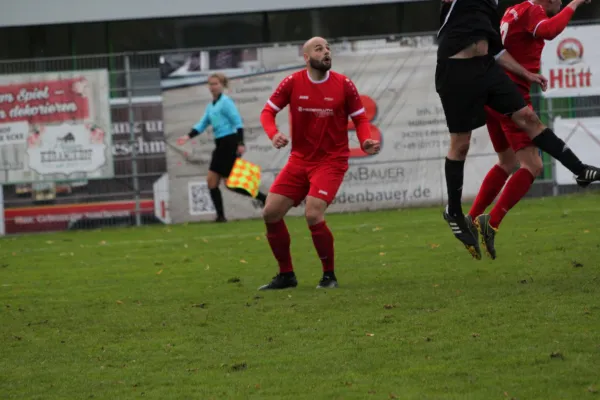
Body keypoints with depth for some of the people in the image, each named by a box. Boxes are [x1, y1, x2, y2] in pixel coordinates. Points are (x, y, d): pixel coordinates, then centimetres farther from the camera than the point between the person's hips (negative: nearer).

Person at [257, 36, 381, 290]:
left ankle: (329, 276, -3)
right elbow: (268, 112, 3)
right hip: (299, 160, 4)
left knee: (313, 215, -22)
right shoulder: (292, 83, -2)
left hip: (331, 161, -4)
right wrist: (273, 134, -18)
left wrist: (366, 142, -19)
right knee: (271, 213, -2)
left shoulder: (344, 85, -6)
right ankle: (286, 276, 15)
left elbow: (360, 119, 1)